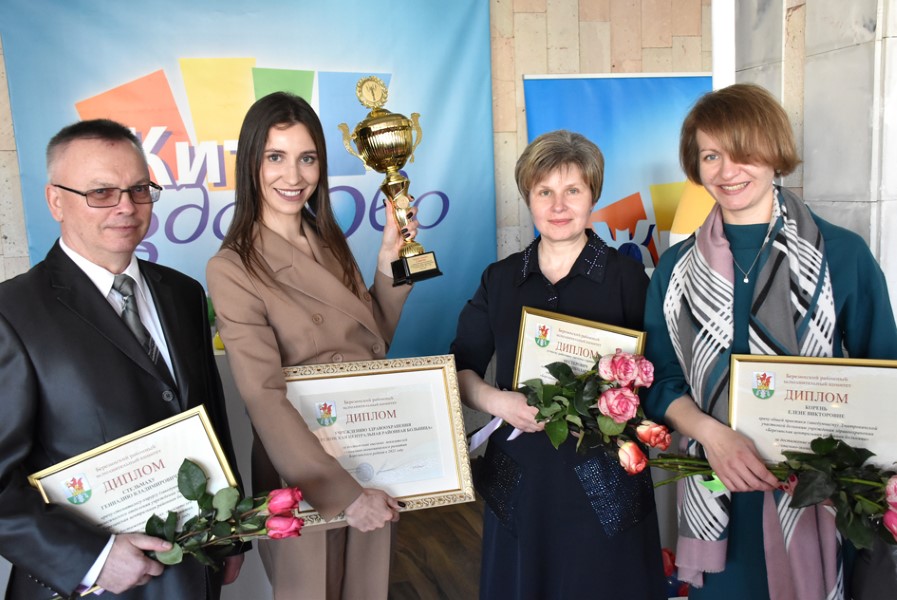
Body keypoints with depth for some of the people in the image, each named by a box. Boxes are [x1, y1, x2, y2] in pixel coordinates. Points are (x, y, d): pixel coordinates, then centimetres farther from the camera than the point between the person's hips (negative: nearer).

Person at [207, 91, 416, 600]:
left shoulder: (330, 242, 1)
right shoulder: (233, 268, -18)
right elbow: (265, 399, -21)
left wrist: (389, 264, -6)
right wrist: (341, 490, -22)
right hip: (305, 470, -5)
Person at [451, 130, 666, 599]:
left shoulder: (627, 276, -3)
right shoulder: (499, 279, 5)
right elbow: (461, 370, 5)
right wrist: (497, 400, -13)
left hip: (605, 476, -2)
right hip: (521, 473, 3)